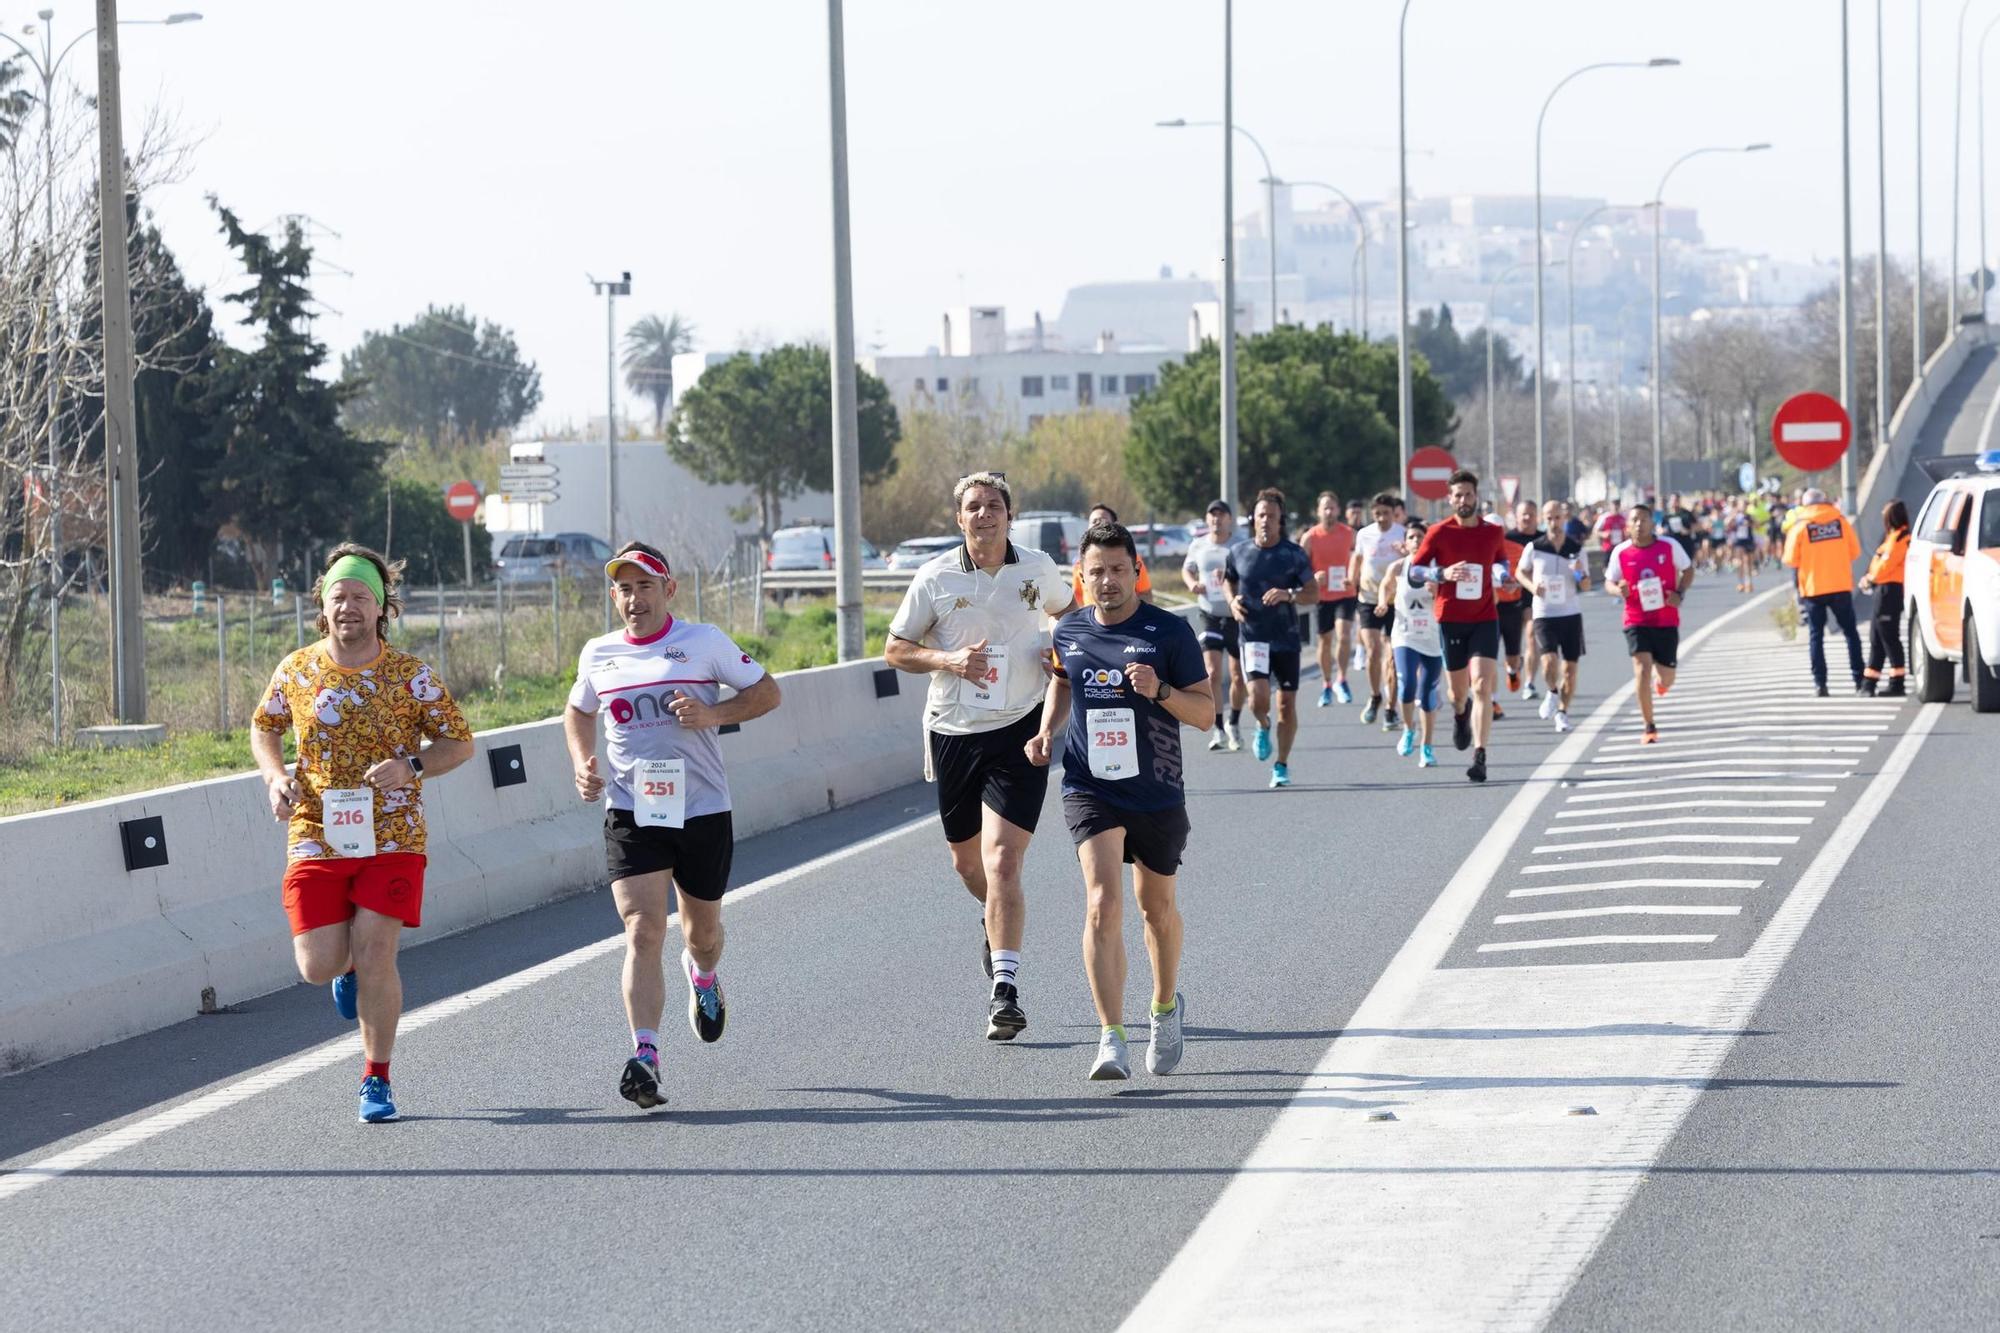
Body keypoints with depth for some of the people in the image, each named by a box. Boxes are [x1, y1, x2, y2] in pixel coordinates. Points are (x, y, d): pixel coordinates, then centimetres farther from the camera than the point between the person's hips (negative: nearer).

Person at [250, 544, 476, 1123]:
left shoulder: (411, 676, -2)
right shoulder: (296, 671, 3)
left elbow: (459, 742, 3)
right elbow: (263, 727, 18)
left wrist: (412, 767, -15)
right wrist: (275, 777, -1)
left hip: (391, 841, -2)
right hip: (316, 838, 2)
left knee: (375, 957, -10)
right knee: (319, 967, -4)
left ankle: (376, 1080, 7)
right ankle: (350, 964, 36)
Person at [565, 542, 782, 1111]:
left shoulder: (704, 642, -2)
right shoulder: (598, 655, 6)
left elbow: (766, 691, 3)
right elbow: (578, 712, 24)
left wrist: (712, 714, -15)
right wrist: (582, 763, 5)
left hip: (703, 812, 0)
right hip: (630, 814, 0)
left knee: (701, 929, 17)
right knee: (642, 931, -17)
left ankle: (703, 977, 55)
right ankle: (645, 1055, -25)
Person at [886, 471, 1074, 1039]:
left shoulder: (1038, 569, 2)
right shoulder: (935, 577, -2)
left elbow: (1069, 611, 23)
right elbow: (896, 649, 3)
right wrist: (948, 660, -14)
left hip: (1018, 731, -2)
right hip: (953, 732, 2)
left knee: (1001, 860, -15)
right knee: (967, 862, 15)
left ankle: (1005, 990, -16)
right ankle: (1001, 925, 50)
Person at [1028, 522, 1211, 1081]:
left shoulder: (1170, 632, -6)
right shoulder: (1069, 630, 3)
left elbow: (1205, 711, -4)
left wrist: (1160, 691, -22)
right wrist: (1046, 730, 9)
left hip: (1157, 794, 0)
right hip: (1090, 790, 0)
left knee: (1158, 909, 16)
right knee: (1102, 903, -17)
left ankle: (1166, 1005, 44)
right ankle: (1111, 1039, -21)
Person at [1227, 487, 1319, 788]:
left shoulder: (1294, 555, -2)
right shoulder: (1240, 554, 2)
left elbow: (1314, 593, 0)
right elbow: (1229, 580, 21)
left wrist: (1288, 595, -19)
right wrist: (1232, 601, 0)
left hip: (1286, 638, 0)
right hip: (1253, 635, 0)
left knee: (1287, 704, 3)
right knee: (1258, 698, -20)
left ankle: (1282, 765, 20)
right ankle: (1263, 727, 16)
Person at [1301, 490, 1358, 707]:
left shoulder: (1349, 534, -2)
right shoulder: (1309, 537, -5)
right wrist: (1314, 578, -22)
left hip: (1345, 595, -1)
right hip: (1322, 597, 1)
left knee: (1344, 636, -19)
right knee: (1325, 641, 10)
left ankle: (1341, 680, -5)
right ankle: (1326, 686, 24)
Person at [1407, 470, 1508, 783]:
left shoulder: (1493, 532, 4)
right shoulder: (1439, 533, -4)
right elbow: (1413, 573, -4)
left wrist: (1500, 575, 2)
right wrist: (1443, 573, -21)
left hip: (1484, 619, 0)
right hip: (1450, 619, 0)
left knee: (1482, 685, -15)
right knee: (1459, 689, 12)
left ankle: (1480, 757, -18)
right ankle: (1460, 713, 51)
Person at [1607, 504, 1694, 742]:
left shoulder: (1669, 546, -4)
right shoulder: (1621, 552, -4)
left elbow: (1688, 570, 8)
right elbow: (1609, 582, 6)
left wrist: (1679, 592, -10)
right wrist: (1618, 590, -18)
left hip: (1667, 621, 1)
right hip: (1637, 621, -1)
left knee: (1666, 678, 8)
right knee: (1642, 669, -18)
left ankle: (1661, 682, 50)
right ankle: (1649, 727, -11)